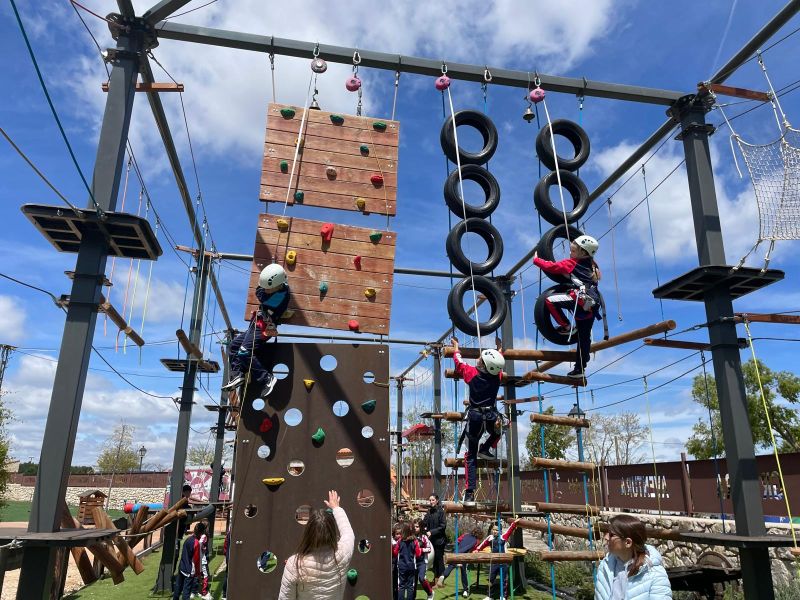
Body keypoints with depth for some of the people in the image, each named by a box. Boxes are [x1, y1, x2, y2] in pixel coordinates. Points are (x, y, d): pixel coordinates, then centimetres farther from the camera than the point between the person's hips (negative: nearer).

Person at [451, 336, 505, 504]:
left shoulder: (471, 373, -7)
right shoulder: (497, 376, -1)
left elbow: (458, 362, 11)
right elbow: (499, 364, 21)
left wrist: (456, 346, 29)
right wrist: (500, 349, 40)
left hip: (475, 417, -1)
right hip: (492, 417, 1)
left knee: (471, 456, 7)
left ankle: (470, 492, 0)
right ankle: (486, 448, 21)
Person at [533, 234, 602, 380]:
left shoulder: (571, 263, -1)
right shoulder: (593, 266, 20)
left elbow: (551, 267, -1)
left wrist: (536, 259, 14)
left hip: (580, 301, -9)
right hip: (592, 306, 9)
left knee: (550, 300, -2)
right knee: (584, 338, 14)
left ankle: (566, 326, 5)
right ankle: (580, 369, 21)